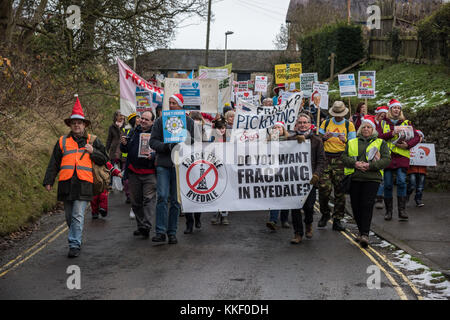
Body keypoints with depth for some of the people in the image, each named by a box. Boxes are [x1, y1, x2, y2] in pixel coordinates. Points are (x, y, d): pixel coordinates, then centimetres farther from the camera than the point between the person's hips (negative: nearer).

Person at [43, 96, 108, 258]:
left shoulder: (93, 141, 11)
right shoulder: (62, 141, 13)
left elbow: (104, 160, 13)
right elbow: (53, 164, 15)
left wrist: (93, 151, -3)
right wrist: (48, 181, 10)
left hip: (84, 184, -2)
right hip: (66, 184, 3)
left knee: (78, 216, -10)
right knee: (69, 217, 9)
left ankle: (75, 245, -9)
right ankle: (76, 239, 27)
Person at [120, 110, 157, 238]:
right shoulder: (134, 132, 13)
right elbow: (125, 150, 17)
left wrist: (152, 155, -29)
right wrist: (124, 144, -5)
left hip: (149, 172, -5)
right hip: (134, 172, 5)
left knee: (149, 199, -11)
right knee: (136, 201, 11)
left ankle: (146, 226, -14)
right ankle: (140, 226, 22)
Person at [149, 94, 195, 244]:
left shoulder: (189, 122, 9)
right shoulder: (160, 121, 8)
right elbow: (153, 141, 4)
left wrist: (184, 144, -12)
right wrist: (166, 146, -14)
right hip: (163, 164, -1)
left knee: (176, 200, 5)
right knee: (162, 197, -10)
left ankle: (172, 232, 13)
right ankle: (160, 232, -8)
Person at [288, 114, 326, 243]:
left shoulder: (317, 141, 8)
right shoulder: (291, 139, 10)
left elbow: (321, 161, 3)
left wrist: (316, 174, -12)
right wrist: (297, 139, -19)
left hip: (310, 179, -1)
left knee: (308, 206, -4)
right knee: (295, 206, 0)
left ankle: (308, 224, 29)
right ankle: (298, 233, 13)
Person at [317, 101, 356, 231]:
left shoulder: (349, 125, 11)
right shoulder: (326, 123, 14)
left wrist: (345, 140, -14)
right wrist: (324, 137, -8)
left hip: (341, 159, 0)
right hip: (326, 158, 0)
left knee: (340, 190, -2)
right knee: (324, 187, -11)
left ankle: (337, 220, 4)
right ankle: (325, 214, 12)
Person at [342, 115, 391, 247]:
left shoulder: (381, 142, 12)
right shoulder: (352, 142, 19)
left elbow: (387, 160, 1)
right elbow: (344, 157, 10)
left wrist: (370, 165, -12)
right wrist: (355, 163, -10)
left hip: (372, 178, -3)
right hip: (354, 178, 3)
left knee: (367, 205, -15)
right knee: (356, 206, 2)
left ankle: (365, 234, -18)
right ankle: (361, 231, 19)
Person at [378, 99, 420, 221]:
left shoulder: (406, 123, 13)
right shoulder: (383, 123, 12)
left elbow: (416, 137, 8)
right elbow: (379, 136, -4)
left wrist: (408, 145, -9)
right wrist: (392, 133, -17)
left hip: (402, 156, 0)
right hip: (387, 156, 0)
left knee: (401, 182, -14)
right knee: (388, 185, 1)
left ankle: (402, 211, -13)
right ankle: (388, 211, 11)